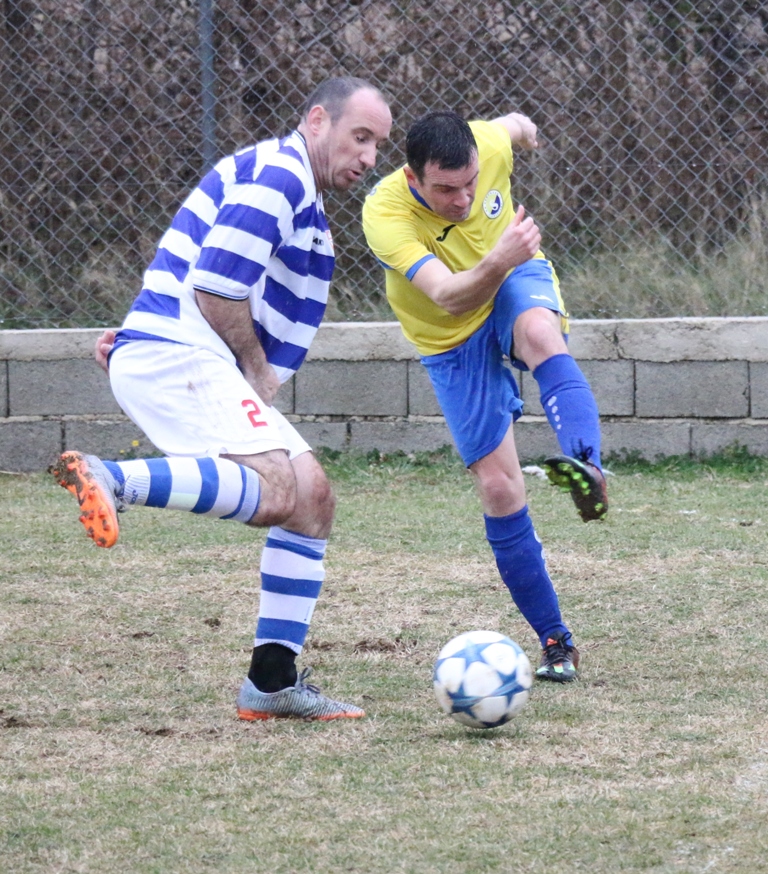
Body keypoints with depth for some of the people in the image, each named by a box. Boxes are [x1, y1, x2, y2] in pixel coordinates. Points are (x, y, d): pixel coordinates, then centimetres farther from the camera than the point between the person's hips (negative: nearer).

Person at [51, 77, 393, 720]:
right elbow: (213, 286, -17)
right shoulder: (276, 173, -7)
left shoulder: (310, 218, 27)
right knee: (273, 487, -29)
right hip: (175, 356, -10)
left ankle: (274, 681, 7)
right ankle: (110, 480, -37)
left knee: (312, 496, 8)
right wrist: (259, 373, -5)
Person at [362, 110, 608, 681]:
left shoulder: (488, 146, -22)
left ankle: (587, 466, -60)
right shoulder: (385, 215, -32)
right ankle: (555, 641, 5)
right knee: (498, 486, -7)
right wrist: (497, 262, -63)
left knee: (539, 332, -38)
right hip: (454, 341, -1)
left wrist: (522, 127, 29)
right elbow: (449, 297, -43)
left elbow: (514, 125, 5)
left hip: (518, 282, 1)